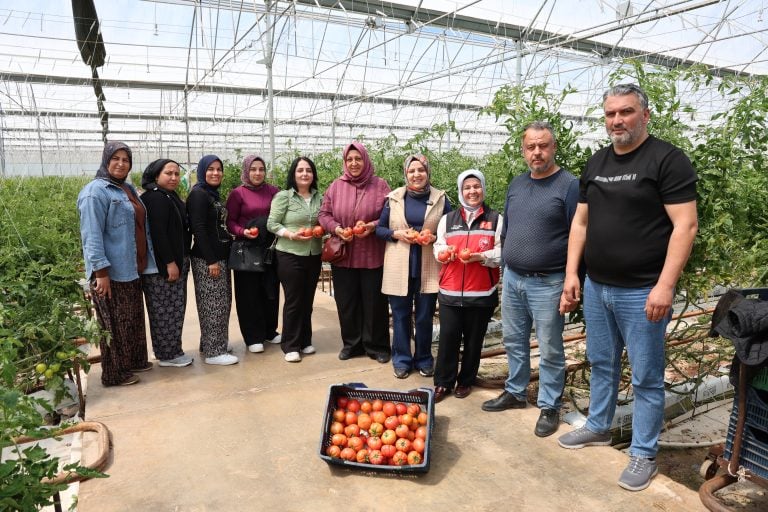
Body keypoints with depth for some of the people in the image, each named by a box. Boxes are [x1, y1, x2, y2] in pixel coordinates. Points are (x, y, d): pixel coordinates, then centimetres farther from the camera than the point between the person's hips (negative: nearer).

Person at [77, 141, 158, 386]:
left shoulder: (128, 188, 12)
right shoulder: (96, 191, -13)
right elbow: (92, 235, -18)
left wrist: (144, 260, 17)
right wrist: (100, 271, -22)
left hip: (131, 268, 8)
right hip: (111, 271, -8)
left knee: (134, 319, 17)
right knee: (115, 324, 2)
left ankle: (135, 361, 32)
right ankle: (114, 373, 15)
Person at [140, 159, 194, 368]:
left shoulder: (171, 197, 16)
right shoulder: (155, 198, -14)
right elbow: (157, 233, -21)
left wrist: (181, 260, 17)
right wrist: (170, 263, -21)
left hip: (176, 261, 10)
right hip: (162, 266, -10)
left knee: (175, 308, 14)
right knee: (165, 309, -2)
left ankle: (172, 350, 24)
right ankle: (167, 355, 8)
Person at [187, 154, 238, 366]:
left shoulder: (213, 194, 15)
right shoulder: (198, 194, -11)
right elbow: (199, 229, -18)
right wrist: (211, 260, -20)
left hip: (220, 257, 9)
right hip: (207, 260, -9)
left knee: (221, 303, 14)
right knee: (213, 304, -4)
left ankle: (210, 344, 25)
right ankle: (213, 352, 4)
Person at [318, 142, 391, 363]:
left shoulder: (380, 185, -1)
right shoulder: (336, 186, 4)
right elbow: (324, 214, 7)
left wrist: (373, 226, -18)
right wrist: (336, 228, -12)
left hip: (372, 256, -2)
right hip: (343, 255, 2)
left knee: (374, 302, 5)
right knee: (347, 302, 11)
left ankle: (376, 346, 21)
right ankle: (351, 344, 27)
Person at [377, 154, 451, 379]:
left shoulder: (441, 199, 3)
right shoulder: (394, 198, 5)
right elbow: (379, 228, 8)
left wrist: (434, 238, -12)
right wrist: (397, 234, -10)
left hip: (428, 268, 0)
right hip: (399, 267, 1)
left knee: (425, 316, 6)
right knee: (401, 315, 7)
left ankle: (424, 359, 25)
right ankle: (402, 360, 23)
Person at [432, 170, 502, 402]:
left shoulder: (496, 219, 4)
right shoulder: (448, 219, 12)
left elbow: (502, 253, -2)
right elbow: (437, 248, 12)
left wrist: (480, 257, -18)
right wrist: (446, 251, -11)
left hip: (482, 292, -1)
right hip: (450, 291, 2)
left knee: (473, 340, 9)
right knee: (448, 337, 2)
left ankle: (466, 381, 24)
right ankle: (443, 382, 14)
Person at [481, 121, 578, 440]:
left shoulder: (569, 185, -9)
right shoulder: (516, 185, 10)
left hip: (548, 283, -6)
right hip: (512, 278, 6)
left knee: (550, 350, 5)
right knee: (513, 341, 17)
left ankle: (549, 407, 21)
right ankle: (515, 392, 34)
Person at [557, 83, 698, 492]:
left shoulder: (668, 159, -8)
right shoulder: (596, 163, 10)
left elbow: (685, 226, -14)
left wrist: (665, 286, -20)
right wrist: (571, 274, 6)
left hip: (642, 292, -6)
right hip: (596, 287, 6)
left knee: (646, 376, 6)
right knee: (602, 363, 19)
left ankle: (644, 453, 21)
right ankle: (598, 427, 36)